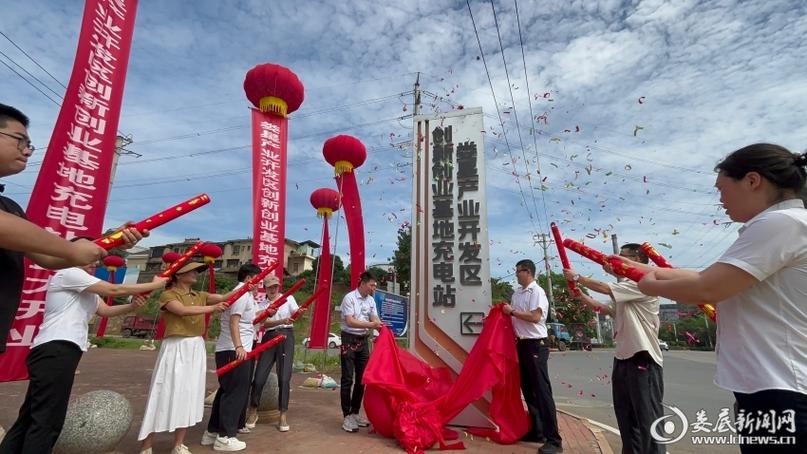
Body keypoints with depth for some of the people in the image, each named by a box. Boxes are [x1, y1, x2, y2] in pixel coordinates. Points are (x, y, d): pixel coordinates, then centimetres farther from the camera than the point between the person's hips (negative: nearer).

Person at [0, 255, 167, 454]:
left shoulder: (87, 290, 26)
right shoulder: (69, 273, -6)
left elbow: (105, 310, 21)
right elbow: (114, 290, -12)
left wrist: (132, 306, 2)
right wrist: (155, 285, -7)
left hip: (59, 351, 11)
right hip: (55, 350, -11)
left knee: (31, 417, 15)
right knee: (47, 419, -10)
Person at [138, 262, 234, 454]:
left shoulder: (199, 296, 11)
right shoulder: (168, 295, -5)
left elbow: (224, 297, 0)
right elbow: (183, 310, -23)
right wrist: (212, 308, -29)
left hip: (196, 349, 6)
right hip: (176, 349, -6)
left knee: (188, 397, 10)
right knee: (165, 396, -1)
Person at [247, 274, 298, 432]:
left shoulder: (289, 298, 4)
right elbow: (265, 323, -9)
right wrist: (282, 321, -28)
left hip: (286, 336, -1)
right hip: (269, 337, 2)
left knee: (284, 378, -3)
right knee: (259, 377, 2)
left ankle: (283, 415, 10)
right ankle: (253, 411, 27)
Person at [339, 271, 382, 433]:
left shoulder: (371, 300, 6)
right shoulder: (349, 298, -14)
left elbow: (375, 319, 2)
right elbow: (350, 321, -21)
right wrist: (370, 325, -30)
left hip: (363, 341, 7)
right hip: (349, 340, -7)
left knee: (361, 378, 12)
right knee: (348, 379, -2)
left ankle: (355, 413, 26)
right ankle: (347, 416, 7)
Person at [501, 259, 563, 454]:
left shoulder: (537, 292, -12)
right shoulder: (516, 293, 11)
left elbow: (535, 317, -23)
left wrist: (512, 311, -15)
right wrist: (504, 312, 0)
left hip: (536, 345, -8)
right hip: (521, 344, 9)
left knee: (542, 391, -6)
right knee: (528, 390, 15)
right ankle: (537, 431, 28)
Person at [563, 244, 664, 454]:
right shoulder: (626, 287, 16)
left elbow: (603, 288, -19)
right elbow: (610, 309, 20)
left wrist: (577, 277, -6)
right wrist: (581, 296, 11)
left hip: (643, 361, -10)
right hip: (623, 359, 10)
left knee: (649, 419, -2)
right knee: (626, 418, 18)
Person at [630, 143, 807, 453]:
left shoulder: (780, 223, -17)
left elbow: (705, 289, -24)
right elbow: (713, 277, 16)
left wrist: (650, 285, -6)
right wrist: (646, 269, 15)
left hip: (778, 396, -10)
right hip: (776, 388, 10)